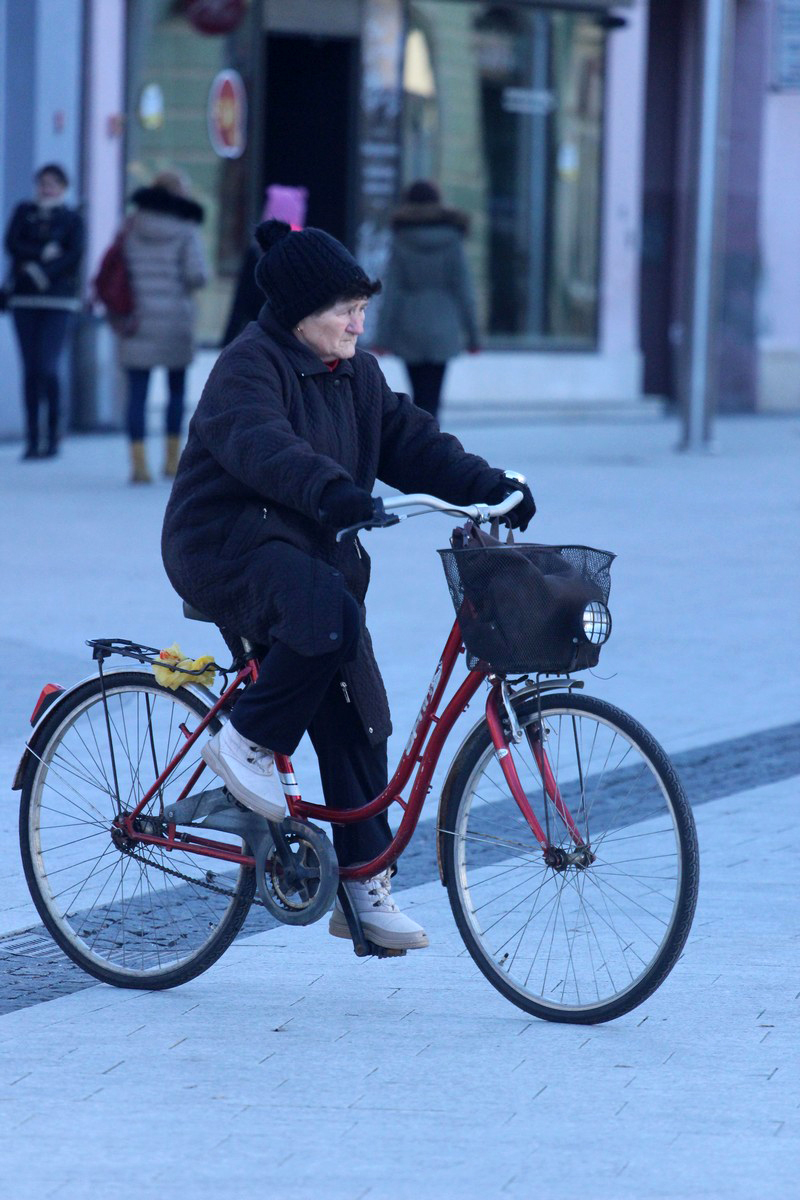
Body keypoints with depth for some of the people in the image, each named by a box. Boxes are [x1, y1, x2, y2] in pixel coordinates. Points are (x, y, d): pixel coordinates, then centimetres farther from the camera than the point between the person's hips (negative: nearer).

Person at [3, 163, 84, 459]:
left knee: (47, 368, -14)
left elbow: (74, 255, -4)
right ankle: (32, 440, 5)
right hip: (24, 300, 2)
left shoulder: (72, 219, 8)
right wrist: (44, 253, -12)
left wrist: (41, 271, -15)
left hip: (58, 300, -2)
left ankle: (53, 437, -4)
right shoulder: (24, 212, 13)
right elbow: (12, 244, 0)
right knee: (30, 369, 1)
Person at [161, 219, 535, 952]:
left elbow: (410, 441, 8)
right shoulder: (249, 367, -14)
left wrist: (486, 486, -9)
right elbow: (260, 444, -33)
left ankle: (365, 889, 5)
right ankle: (247, 741, -16)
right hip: (231, 545, -8)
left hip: (315, 551, 8)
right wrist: (332, 492, -50)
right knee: (329, 620, -37)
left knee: (356, 718, 1)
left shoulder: (355, 374, 12)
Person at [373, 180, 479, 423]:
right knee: (431, 397, -2)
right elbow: (464, 291, -1)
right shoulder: (452, 243, -1)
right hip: (442, 329, 0)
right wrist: (472, 335, 6)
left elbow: (391, 293, -5)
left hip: (409, 330, 1)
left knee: (420, 395, 15)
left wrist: (383, 336, -4)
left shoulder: (401, 243, -3)